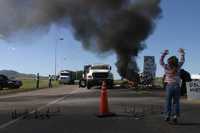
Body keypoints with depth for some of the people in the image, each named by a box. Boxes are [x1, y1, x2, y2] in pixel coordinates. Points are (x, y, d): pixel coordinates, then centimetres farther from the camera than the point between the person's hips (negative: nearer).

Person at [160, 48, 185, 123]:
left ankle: (168, 115, 2)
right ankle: (175, 116, 2)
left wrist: (164, 54, 24)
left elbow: (161, 61, 15)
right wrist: (182, 52, 30)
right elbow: (182, 60, 16)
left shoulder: (166, 67, -2)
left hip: (169, 86, 0)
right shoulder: (177, 67, -1)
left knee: (168, 102, 5)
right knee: (176, 102, 5)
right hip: (177, 86, 0)